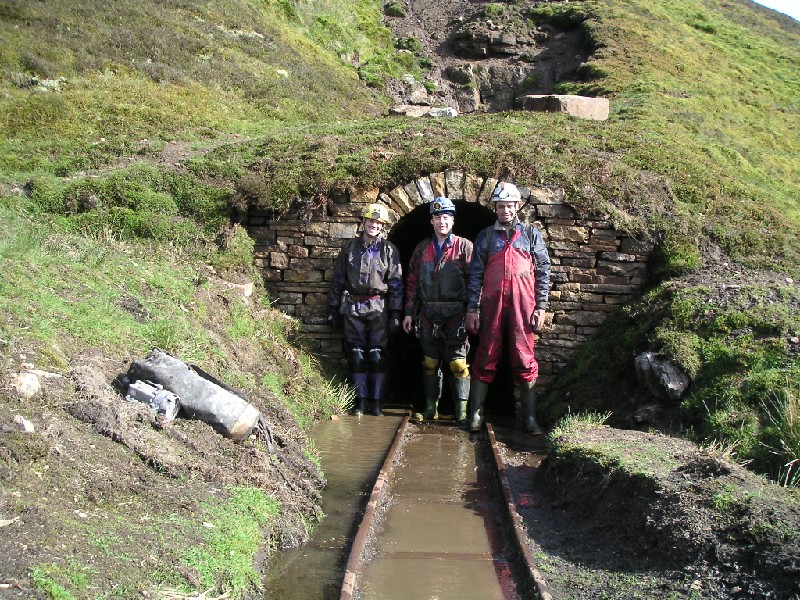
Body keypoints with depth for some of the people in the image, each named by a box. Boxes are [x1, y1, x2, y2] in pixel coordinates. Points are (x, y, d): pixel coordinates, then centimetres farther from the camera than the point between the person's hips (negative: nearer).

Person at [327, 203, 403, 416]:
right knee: (356, 354, 2)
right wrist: (332, 309, 7)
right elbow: (338, 279, 11)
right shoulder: (349, 248, 8)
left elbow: (396, 283, 1)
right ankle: (360, 400, 8)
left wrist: (395, 314, -5)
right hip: (353, 307, 2)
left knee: (378, 354, -3)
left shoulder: (389, 250, 3)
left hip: (378, 308, -2)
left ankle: (377, 402, 4)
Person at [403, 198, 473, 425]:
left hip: (456, 313, -4)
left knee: (458, 362, -5)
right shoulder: (422, 248, 12)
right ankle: (430, 406, 17)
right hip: (428, 313, 4)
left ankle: (461, 411, -1)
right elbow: (412, 281, 14)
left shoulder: (464, 247, 1)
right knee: (430, 361, 9)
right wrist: (409, 312, 10)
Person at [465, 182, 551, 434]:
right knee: (486, 359, 2)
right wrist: (472, 308, 2)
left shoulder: (531, 234, 11)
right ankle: (476, 414, 8)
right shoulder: (485, 236, 13)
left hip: (522, 305, -1)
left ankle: (529, 418, 5)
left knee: (524, 360, 0)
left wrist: (541, 306, 0)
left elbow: (543, 270, 8)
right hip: (492, 305, 1)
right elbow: (476, 273, 10)